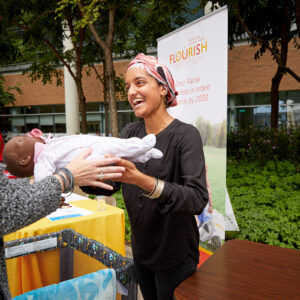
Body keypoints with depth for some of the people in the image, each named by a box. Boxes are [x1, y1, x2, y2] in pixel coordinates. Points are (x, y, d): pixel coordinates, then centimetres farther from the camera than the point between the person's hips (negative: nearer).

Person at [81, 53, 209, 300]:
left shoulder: (185, 135, -20)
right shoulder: (130, 133, -4)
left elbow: (198, 199, -30)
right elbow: (109, 185, -4)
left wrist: (142, 180, -43)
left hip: (175, 256, -5)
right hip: (141, 250, 5)